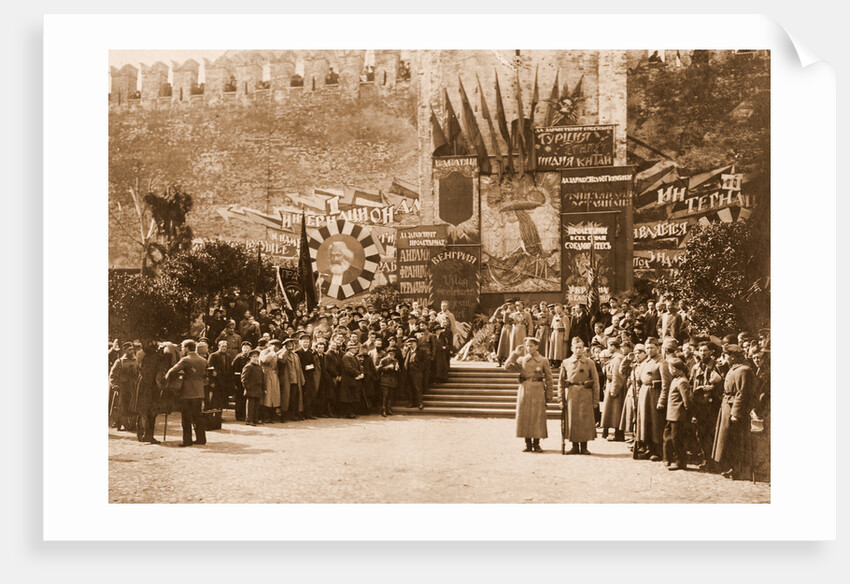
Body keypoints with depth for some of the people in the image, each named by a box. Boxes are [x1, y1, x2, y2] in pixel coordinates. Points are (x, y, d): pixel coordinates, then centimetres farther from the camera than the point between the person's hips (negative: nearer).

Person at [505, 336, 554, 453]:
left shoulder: (543, 360, 5)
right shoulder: (522, 360, 10)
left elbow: (548, 379, 4)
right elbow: (507, 367, -2)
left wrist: (549, 396, -1)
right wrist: (515, 353, -4)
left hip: (538, 390, -2)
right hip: (524, 390, 2)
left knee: (538, 417, -2)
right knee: (524, 417, 1)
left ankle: (536, 444, 7)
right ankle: (528, 444, 9)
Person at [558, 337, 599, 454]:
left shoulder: (590, 363, 4)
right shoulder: (565, 363, 7)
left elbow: (595, 382, 4)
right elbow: (561, 382, 8)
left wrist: (595, 400, -1)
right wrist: (561, 399, 2)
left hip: (586, 395, -1)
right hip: (571, 395, 1)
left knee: (585, 421, 0)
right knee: (572, 420, 2)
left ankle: (584, 447, 10)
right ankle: (575, 446, 12)